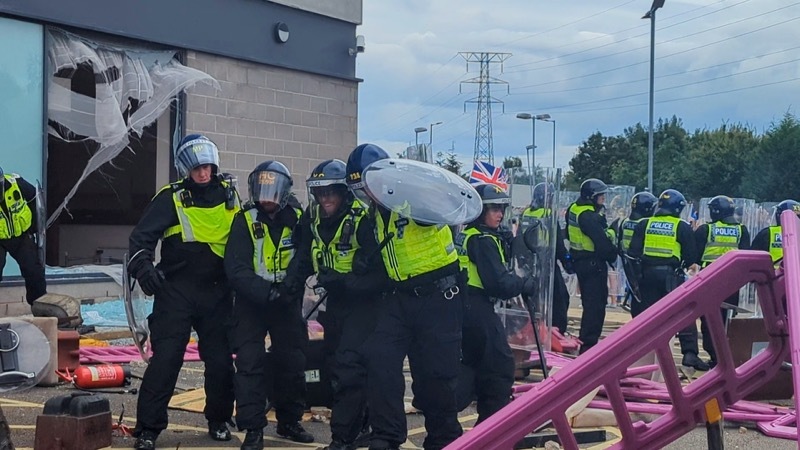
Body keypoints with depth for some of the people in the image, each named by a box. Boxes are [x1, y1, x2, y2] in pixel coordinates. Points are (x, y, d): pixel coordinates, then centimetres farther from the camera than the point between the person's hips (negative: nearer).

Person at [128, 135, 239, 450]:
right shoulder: (172, 197, -4)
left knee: (220, 359, 9)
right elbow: (142, 236, -7)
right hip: (177, 291, -4)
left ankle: (219, 421, 27)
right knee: (165, 358, -8)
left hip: (217, 292, 4)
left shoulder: (228, 194, 8)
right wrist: (142, 266, -23)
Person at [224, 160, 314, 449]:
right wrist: (265, 292, -27)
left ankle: (289, 421, 23)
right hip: (251, 302, -3)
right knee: (250, 364, -7)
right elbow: (236, 269, -15)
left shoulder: (296, 219, -1)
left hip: (287, 303, 3)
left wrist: (293, 282, -23)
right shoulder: (245, 220, -8)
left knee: (292, 362, 8)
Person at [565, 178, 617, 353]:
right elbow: (602, 242, -24)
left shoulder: (574, 210, 8)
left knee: (589, 302, 20)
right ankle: (588, 343, -2)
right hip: (594, 263, -10)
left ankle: (585, 340, 28)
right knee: (595, 304, -4)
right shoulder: (589, 216, -22)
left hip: (580, 261, 10)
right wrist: (613, 254, -7)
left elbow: (569, 234, 18)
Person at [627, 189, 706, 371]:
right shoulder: (682, 227, 0)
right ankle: (689, 353, -7)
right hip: (672, 275, -3)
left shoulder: (644, 224, 6)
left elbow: (633, 251, 2)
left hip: (647, 274, 3)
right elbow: (691, 256, 0)